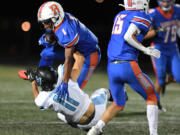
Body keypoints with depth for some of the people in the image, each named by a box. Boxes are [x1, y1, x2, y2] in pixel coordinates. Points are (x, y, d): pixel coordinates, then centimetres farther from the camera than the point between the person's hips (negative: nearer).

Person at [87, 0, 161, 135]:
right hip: (128, 66, -6)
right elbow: (128, 36, -16)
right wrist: (146, 50, -8)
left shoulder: (119, 16, 17)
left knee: (118, 104, 21)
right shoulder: (143, 18, -4)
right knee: (152, 98, 10)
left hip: (112, 67, 7)